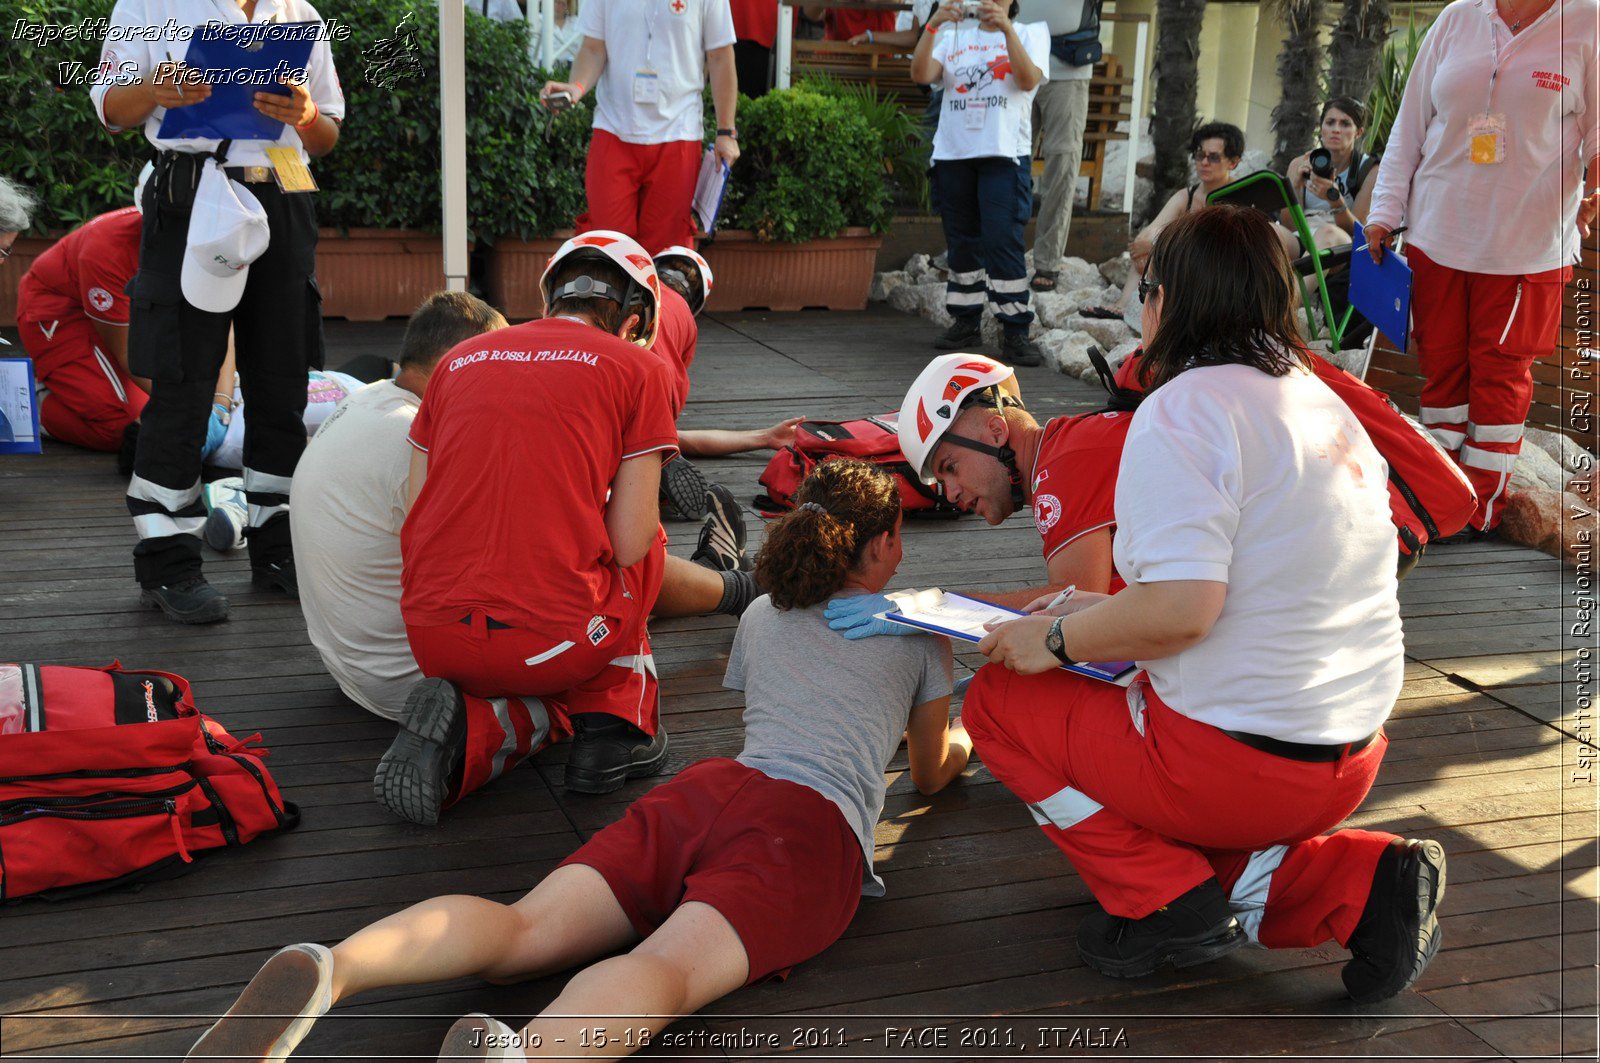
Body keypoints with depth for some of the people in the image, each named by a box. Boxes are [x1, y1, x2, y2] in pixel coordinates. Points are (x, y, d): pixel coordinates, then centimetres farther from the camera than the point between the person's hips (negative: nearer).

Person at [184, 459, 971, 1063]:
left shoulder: (761, 616, 33)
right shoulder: (918, 629, 23)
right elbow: (931, 774, 36)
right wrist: (964, 739, 60)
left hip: (708, 790, 4)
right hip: (815, 826, -4)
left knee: (524, 930, -15)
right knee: (669, 968, -29)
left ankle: (327, 970, -42)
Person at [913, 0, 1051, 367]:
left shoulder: (1031, 32, 10)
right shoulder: (953, 36, 17)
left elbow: (1029, 80, -9)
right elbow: (921, 74, -1)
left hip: (1005, 154, -3)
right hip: (953, 153, 3)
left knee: (1003, 240, -13)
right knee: (961, 242, 7)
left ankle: (1015, 332, -10)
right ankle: (966, 323, 18)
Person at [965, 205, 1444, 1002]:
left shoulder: (1182, 408, -17)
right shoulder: (1325, 401, 11)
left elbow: (1180, 608, -27)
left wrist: (1059, 638, -10)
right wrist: (1112, 609, 18)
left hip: (1237, 760, -8)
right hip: (1350, 759, 9)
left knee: (997, 698, 7)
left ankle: (1169, 901, -1)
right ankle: (1358, 884, 6)